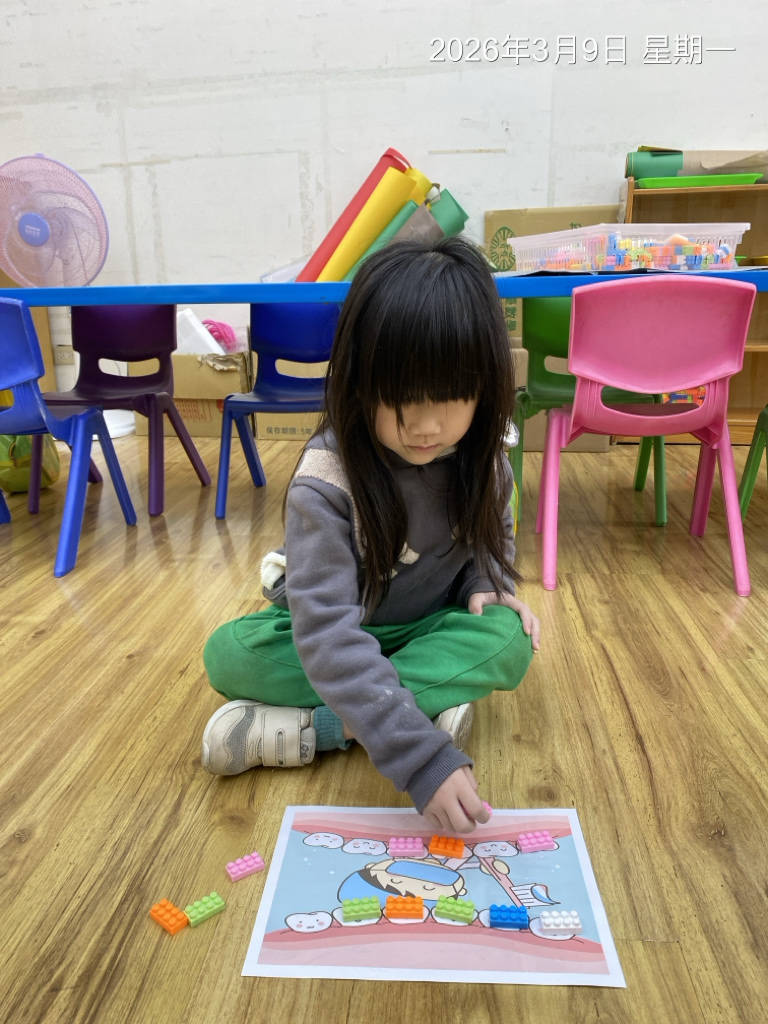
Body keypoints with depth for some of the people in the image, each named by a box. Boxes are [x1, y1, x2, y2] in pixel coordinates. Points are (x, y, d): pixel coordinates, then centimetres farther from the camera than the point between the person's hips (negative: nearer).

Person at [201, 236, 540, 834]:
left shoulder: (479, 454, -16)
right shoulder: (327, 482, -31)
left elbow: (493, 531, 6)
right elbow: (328, 632, -39)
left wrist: (487, 583, -17)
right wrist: (422, 759, -46)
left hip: (430, 627, 3)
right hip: (343, 632, -2)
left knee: (510, 642, -28)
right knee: (229, 654, -27)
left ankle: (316, 727, -25)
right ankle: (429, 704, -22)